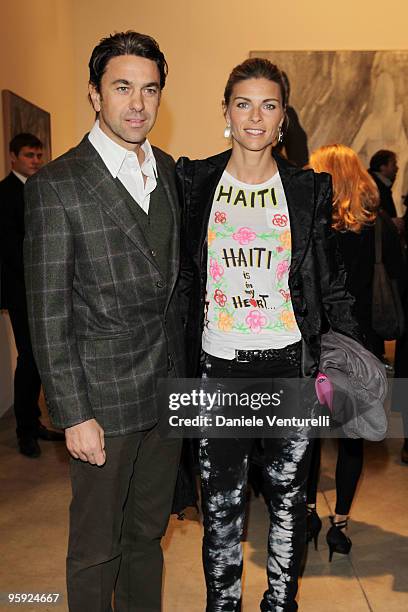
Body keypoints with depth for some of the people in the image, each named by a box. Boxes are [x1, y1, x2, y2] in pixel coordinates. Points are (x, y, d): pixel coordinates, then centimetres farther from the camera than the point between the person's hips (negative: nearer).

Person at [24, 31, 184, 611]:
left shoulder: (167, 169, 8)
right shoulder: (57, 186, -12)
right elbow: (48, 315, -12)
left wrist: (184, 367, 11)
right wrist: (74, 414, -14)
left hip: (168, 388, 6)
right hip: (104, 395, -5)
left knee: (149, 531, 21)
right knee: (98, 546, 11)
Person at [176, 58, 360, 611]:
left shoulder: (308, 190, 3)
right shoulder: (195, 182, 2)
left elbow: (330, 285, 5)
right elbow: (182, 278, 6)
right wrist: (176, 358, 1)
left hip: (291, 365, 1)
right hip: (218, 366, 0)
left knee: (289, 493, 14)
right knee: (221, 499, 11)